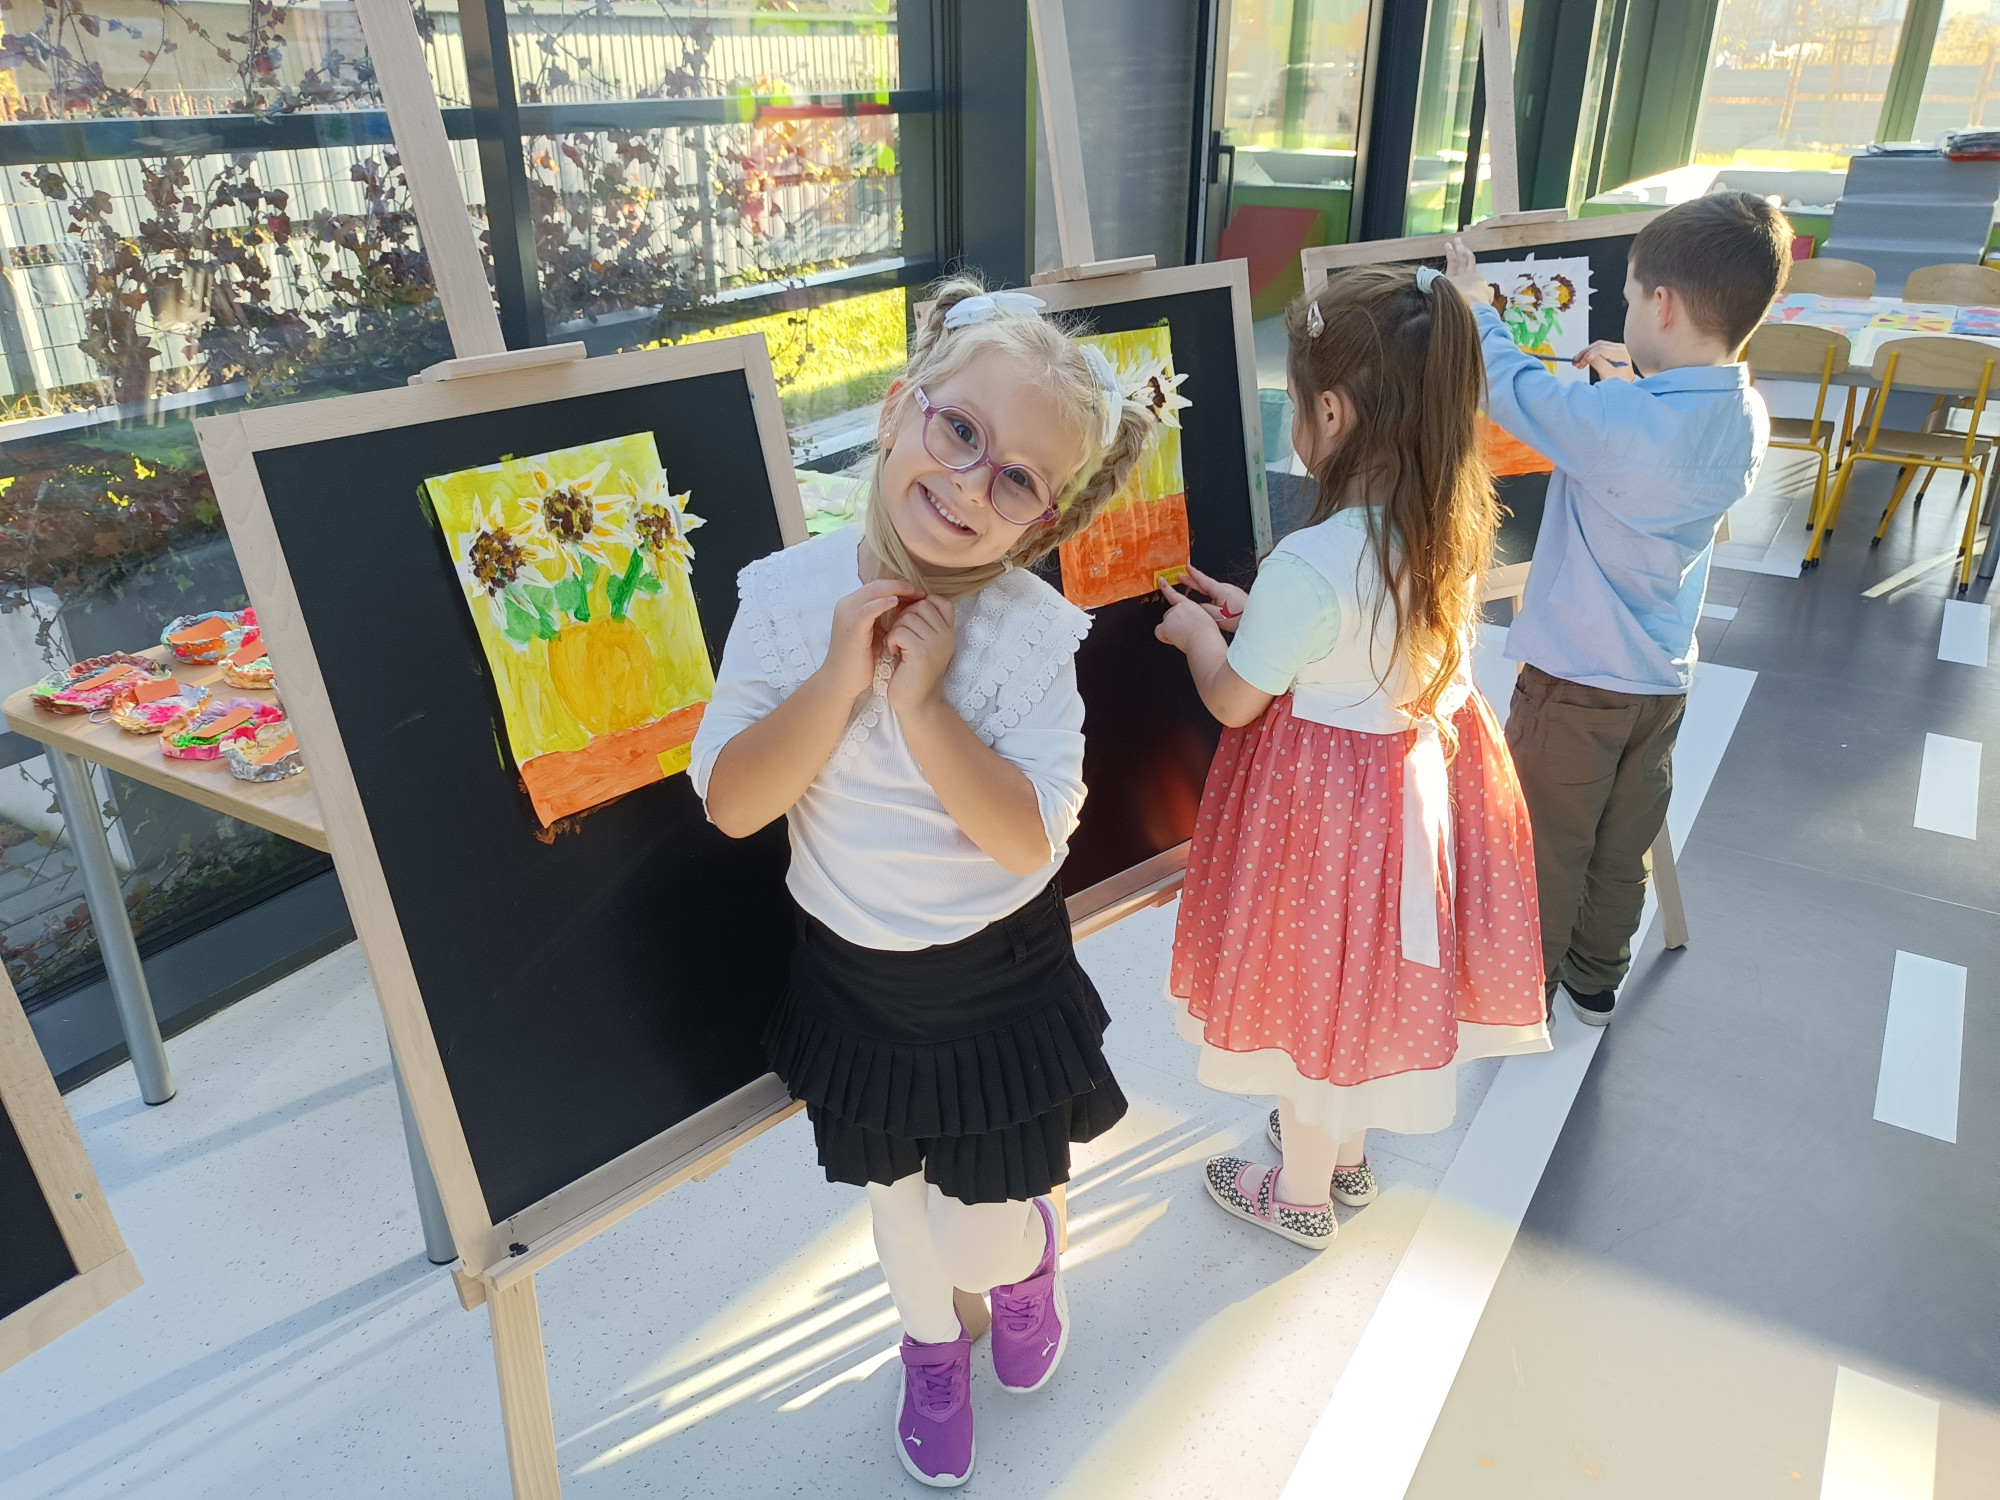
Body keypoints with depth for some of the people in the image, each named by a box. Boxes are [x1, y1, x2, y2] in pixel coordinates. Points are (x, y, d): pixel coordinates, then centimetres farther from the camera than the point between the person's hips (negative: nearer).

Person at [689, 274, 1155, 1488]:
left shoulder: (1031, 628, -21)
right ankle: (934, 1345, 57)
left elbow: (1029, 840, -27)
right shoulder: (788, 594, -15)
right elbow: (731, 803, -18)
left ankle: (1030, 1246, 52)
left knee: (975, 1234, 13)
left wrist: (926, 703, -34)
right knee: (901, 1200, 24)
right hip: (851, 974, 3)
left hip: (997, 980, -2)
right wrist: (838, 680, -30)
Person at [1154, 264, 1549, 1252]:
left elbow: (1234, 701, -17)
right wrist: (1258, 615, 12)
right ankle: (1346, 1150, 51)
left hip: (1326, 797, -7)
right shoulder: (1455, 528, -7)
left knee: (1311, 987, 15)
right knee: (1364, 977, 27)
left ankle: (1302, 1195, 39)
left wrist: (1198, 632, 2)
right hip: (1419, 768, 7)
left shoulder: (1308, 566, -31)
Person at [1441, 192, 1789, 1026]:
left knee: (1547, 840, 13)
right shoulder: (1747, 421, -6)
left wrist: (1474, 303, 1)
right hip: (1663, 676, 7)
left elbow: (1509, 387, -14)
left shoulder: (1610, 421, -29)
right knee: (1626, 843, 21)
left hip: (1575, 675, -6)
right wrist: (1635, 386, 7)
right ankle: (1596, 979, 39)